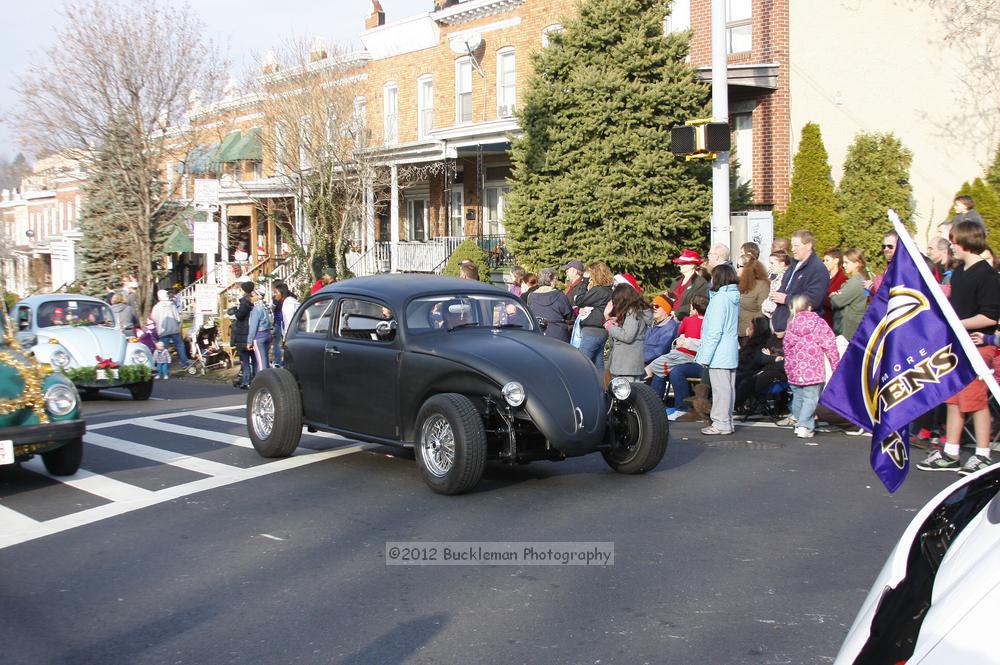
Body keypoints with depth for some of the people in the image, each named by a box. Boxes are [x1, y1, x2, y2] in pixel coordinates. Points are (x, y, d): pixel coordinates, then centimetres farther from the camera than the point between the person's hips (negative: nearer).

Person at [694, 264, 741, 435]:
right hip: (731, 353, 9)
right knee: (728, 387, 12)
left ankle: (721, 423, 0)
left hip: (719, 355, -9)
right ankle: (726, 421, 20)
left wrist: (705, 356, -15)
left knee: (720, 388, -4)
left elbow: (714, 331, -19)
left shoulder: (720, 298, -15)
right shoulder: (734, 297, 11)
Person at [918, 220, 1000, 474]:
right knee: (953, 399, 12)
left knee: (976, 400, -2)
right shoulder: (958, 272, 12)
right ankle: (950, 453, 19)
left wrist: (956, 324, -19)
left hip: (976, 345, -9)